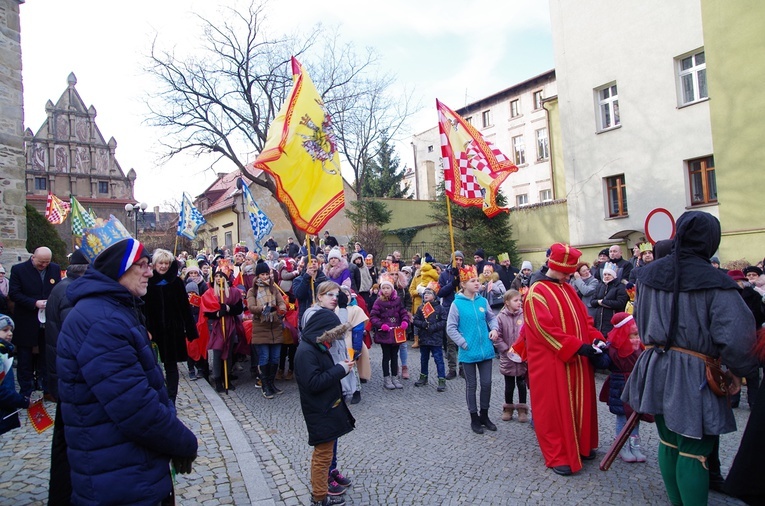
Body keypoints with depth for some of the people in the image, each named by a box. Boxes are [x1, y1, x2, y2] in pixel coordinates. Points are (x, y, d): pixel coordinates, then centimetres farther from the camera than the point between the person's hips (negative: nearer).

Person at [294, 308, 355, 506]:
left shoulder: (317, 346, 6)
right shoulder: (306, 352, -24)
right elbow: (314, 383, -28)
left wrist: (340, 368, -4)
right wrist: (340, 370, -23)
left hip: (327, 409, 10)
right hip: (320, 413, -10)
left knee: (323, 453, 21)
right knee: (323, 455, 4)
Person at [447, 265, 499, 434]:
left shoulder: (483, 301, 0)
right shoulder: (457, 304, -11)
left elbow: (492, 317, 14)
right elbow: (451, 328, -8)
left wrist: (494, 329, -6)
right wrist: (464, 344, -12)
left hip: (486, 350, 4)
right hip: (468, 352, -3)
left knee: (486, 383, 12)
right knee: (471, 385, 10)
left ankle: (484, 415, 31)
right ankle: (474, 418, 26)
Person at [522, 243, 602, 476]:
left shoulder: (568, 290, 13)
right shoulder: (536, 293, -13)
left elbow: (584, 318, 15)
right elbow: (545, 328, -20)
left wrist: (595, 338, -2)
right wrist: (576, 346, -22)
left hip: (577, 360, 8)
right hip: (551, 363, -8)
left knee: (579, 403, 16)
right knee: (555, 406, 1)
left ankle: (580, 445, 33)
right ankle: (558, 456, 12)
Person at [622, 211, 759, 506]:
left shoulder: (649, 273, 3)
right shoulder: (715, 282, -15)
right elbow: (738, 337, -20)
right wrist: (740, 370, -2)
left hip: (655, 368, 6)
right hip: (694, 377, -5)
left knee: (668, 443, 19)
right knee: (693, 453, 4)